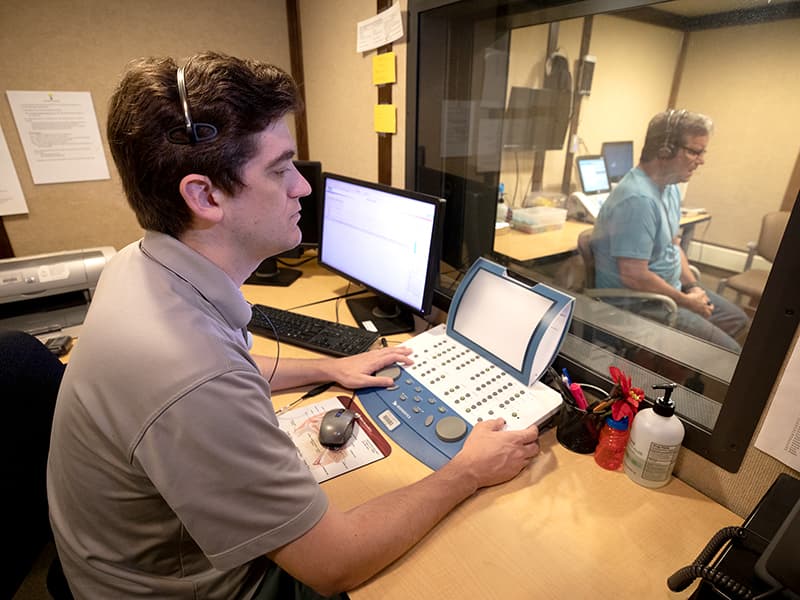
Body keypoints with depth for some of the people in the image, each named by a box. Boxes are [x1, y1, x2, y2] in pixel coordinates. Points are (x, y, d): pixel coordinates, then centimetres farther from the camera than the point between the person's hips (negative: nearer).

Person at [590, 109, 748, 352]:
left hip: (669, 288, 10)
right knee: (730, 355, -10)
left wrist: (692, 285, 2)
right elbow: (634, 276, -31)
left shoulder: (670, 187, 4)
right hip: (638, 302, -10)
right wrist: (686, 302, -16)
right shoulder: (638, 199, -29)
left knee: (737, 318, 21)